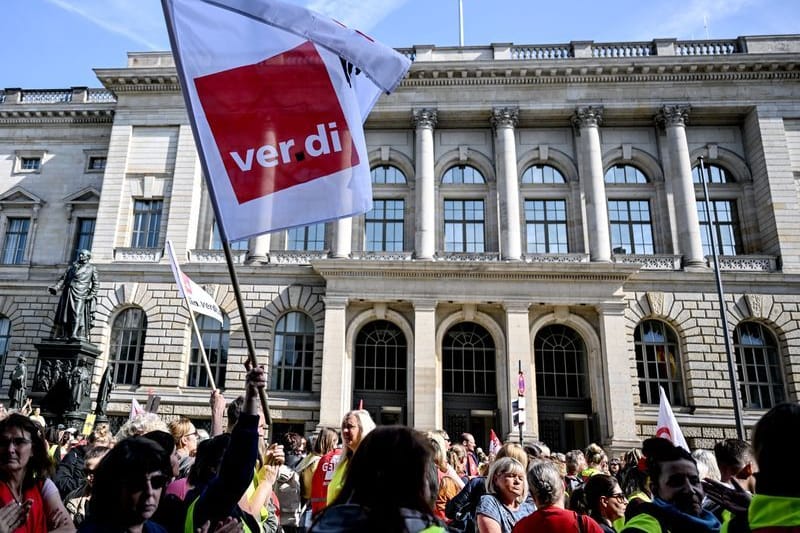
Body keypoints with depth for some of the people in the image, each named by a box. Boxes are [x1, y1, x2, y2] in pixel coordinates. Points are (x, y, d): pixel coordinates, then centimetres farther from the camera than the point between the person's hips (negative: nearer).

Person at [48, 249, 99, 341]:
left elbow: (96, 283, 7)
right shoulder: (72, 266, 24)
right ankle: (62, 336, -2)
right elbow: (63, 278, 15)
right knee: (64, 314, -2)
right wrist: (56, 288, -2)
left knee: (78, 314, -17)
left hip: (81, 294, -4)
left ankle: (75, 336, -26)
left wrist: (92, 295, -7)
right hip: (68, 292, 5)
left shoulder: (92, 268, 14)